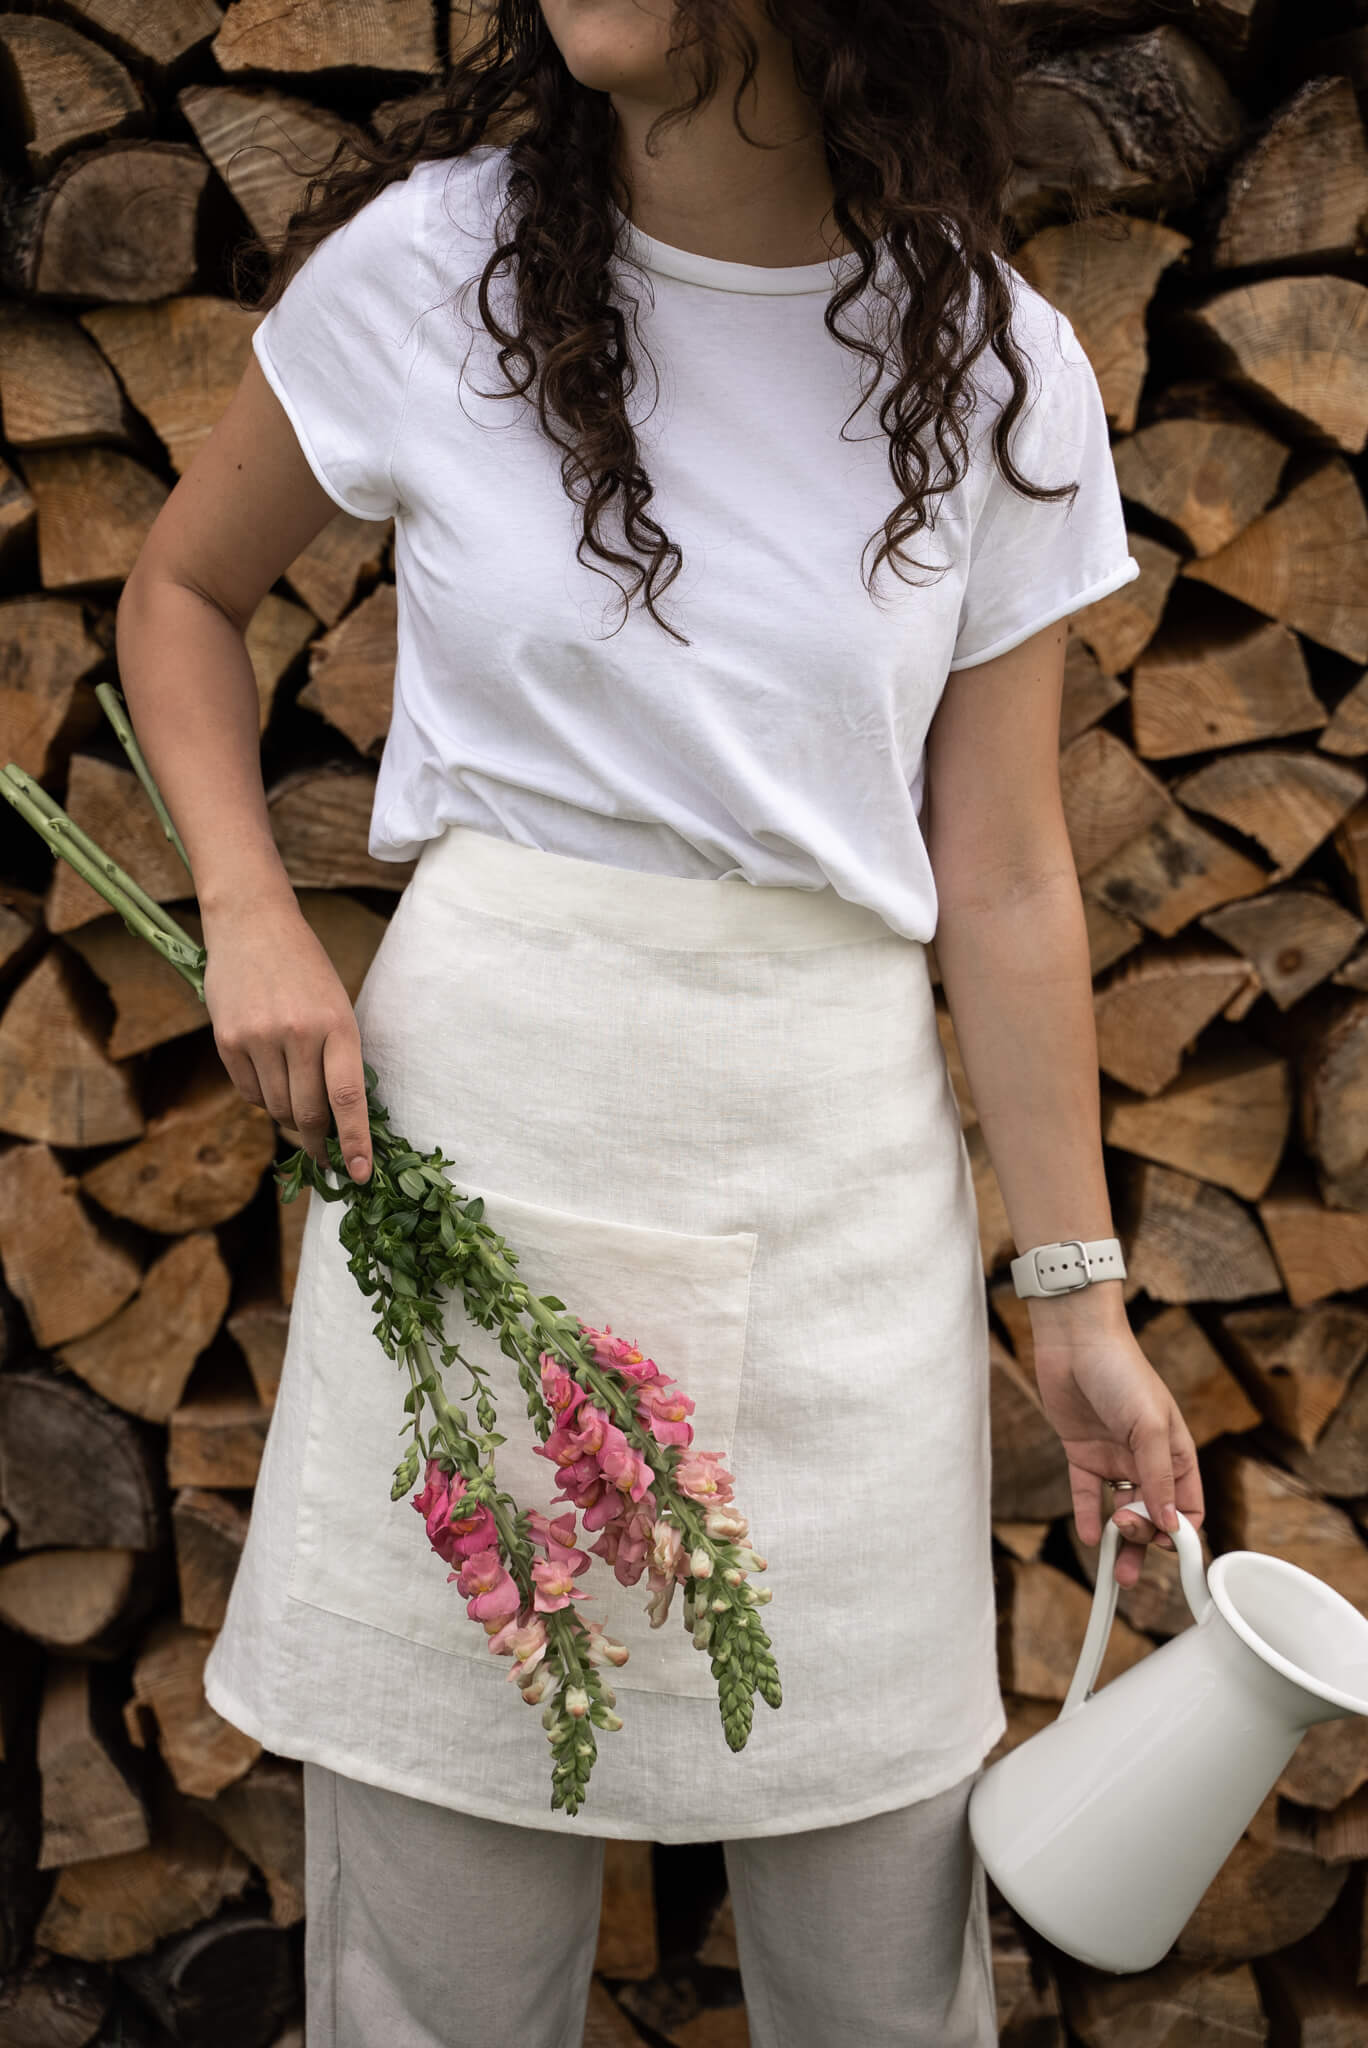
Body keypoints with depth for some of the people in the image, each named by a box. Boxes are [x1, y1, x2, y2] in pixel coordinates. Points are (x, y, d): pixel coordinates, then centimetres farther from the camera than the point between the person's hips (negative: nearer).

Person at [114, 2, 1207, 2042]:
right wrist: (250, 912, -3)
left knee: (879, 1876, 9)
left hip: (837, 1149, 1)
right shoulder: (424, 263, -2)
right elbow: (182, 591, 13)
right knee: (441, 1878, 8)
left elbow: (1004, 881, 2)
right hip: (476, 1101, 0)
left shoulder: (996, 368, 1)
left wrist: (1077, 1292, 2)